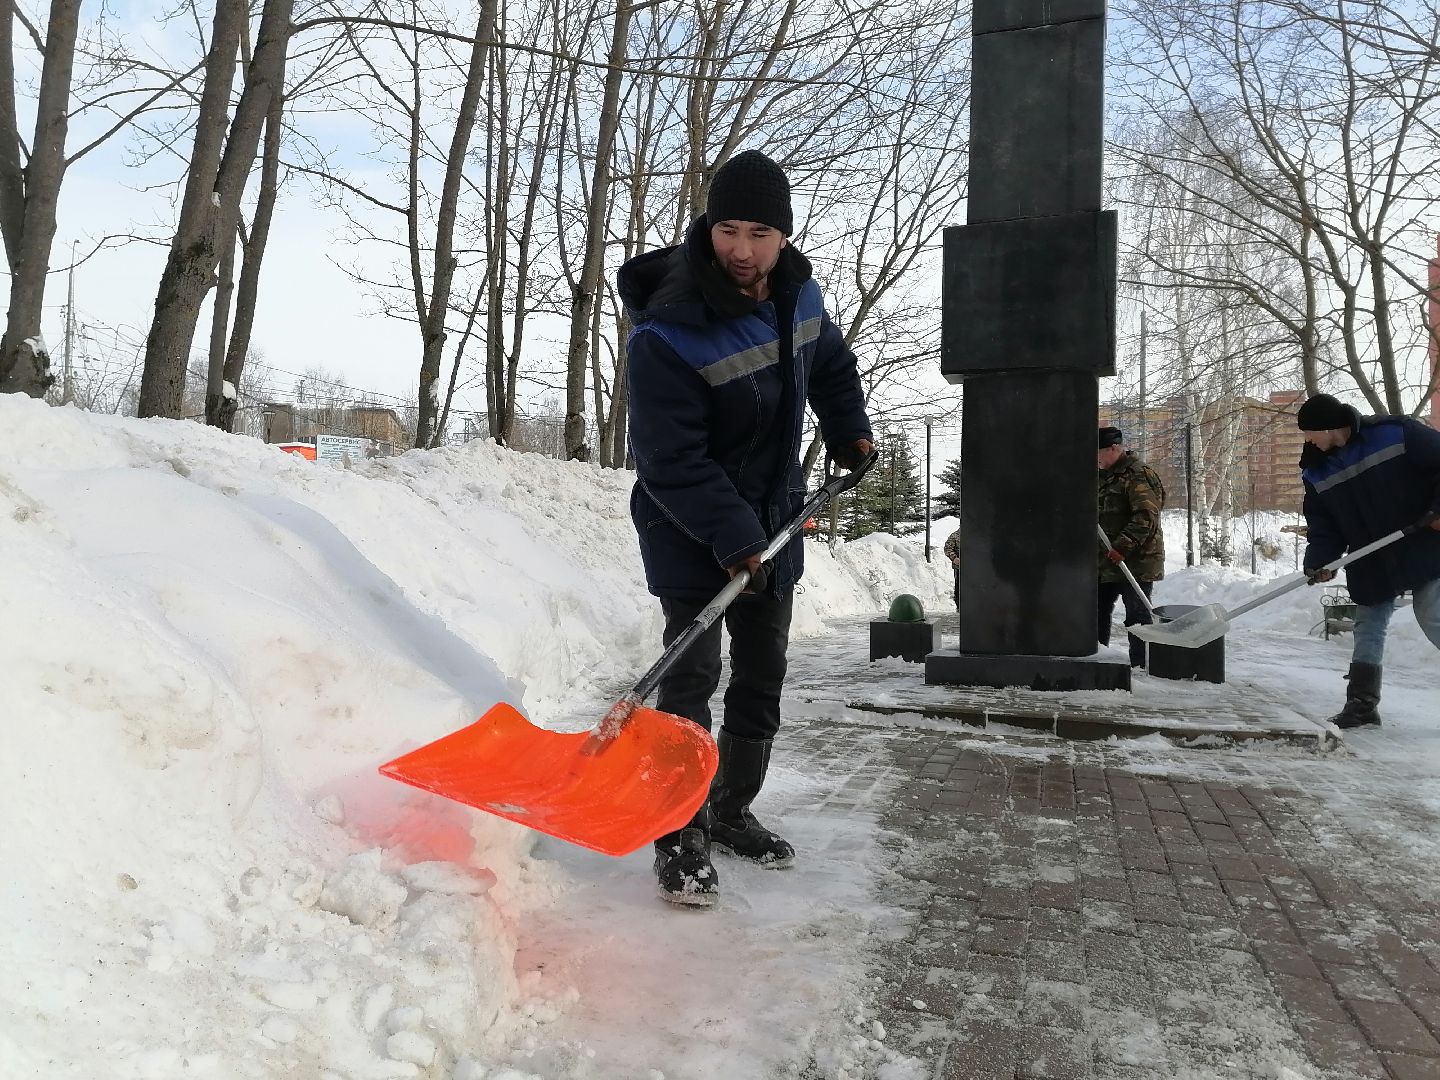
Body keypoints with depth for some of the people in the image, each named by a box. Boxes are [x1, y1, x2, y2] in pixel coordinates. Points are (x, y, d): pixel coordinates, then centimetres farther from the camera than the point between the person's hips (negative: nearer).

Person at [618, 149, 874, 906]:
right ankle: (681, 840, 4)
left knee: (762, 681, 13)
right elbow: (673, 464, -25)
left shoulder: (799, 294, -2)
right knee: (691, 680, -10)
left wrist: (849, 432, 11)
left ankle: (732, 813, 29)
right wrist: (733, 540, -28)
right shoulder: (666, 335, -25)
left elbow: (831, 364, 21)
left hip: (772, 527, 7)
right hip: (689, 536, -7)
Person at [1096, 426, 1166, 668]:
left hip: (1135, 561, -9)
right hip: (1105, 560, 9)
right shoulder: (1104, 476, 17)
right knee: (1098, 611, 14)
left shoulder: (1139, 475, -13)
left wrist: (1122, 546, -27)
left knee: (1137, 614, -3)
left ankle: (1140, 664, 4)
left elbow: (1145, 518, -22)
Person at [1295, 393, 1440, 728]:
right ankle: (1362, 704, 13)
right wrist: (1318, 561, -14)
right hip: (1371, 565, 5)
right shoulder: (1317, 473, 0)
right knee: (1368, 628, 7)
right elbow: (1324, 527, 2)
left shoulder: (1395, 433, -15)